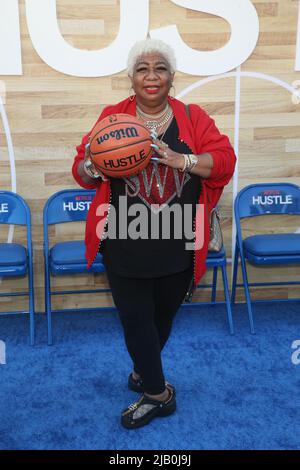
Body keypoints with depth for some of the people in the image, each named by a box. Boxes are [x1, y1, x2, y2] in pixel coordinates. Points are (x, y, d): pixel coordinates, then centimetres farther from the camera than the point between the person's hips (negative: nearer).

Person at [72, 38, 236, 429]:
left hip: (177, 246, 1)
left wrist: (181, 159, -24)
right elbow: (83, 172, 0)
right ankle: (160, 393, 28)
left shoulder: (193, 117, 2)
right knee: (136, 318, 7)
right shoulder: (112, 117, 0)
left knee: (164, 315, 17)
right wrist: (90, 167, -24)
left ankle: (144, 371, 43)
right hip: (126, 247, -1)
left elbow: (225, 161, -7)